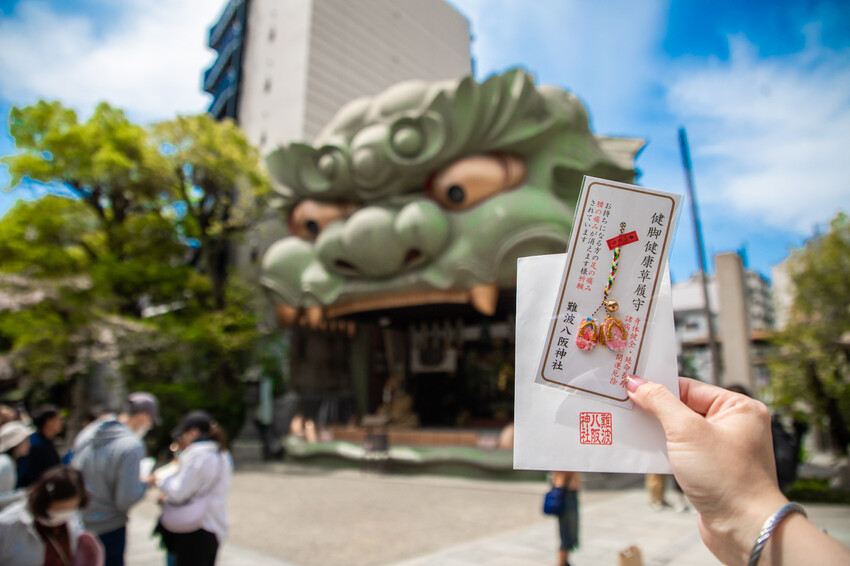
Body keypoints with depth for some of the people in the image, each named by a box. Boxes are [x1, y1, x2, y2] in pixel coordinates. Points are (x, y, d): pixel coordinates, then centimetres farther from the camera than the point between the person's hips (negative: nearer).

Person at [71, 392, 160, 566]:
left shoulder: (87, 432, 0)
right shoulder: (132, 446, -24)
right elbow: (126, 500, -22)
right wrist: (145, 484, -4)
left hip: (78, 524, 6)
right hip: (108, 527, -6)